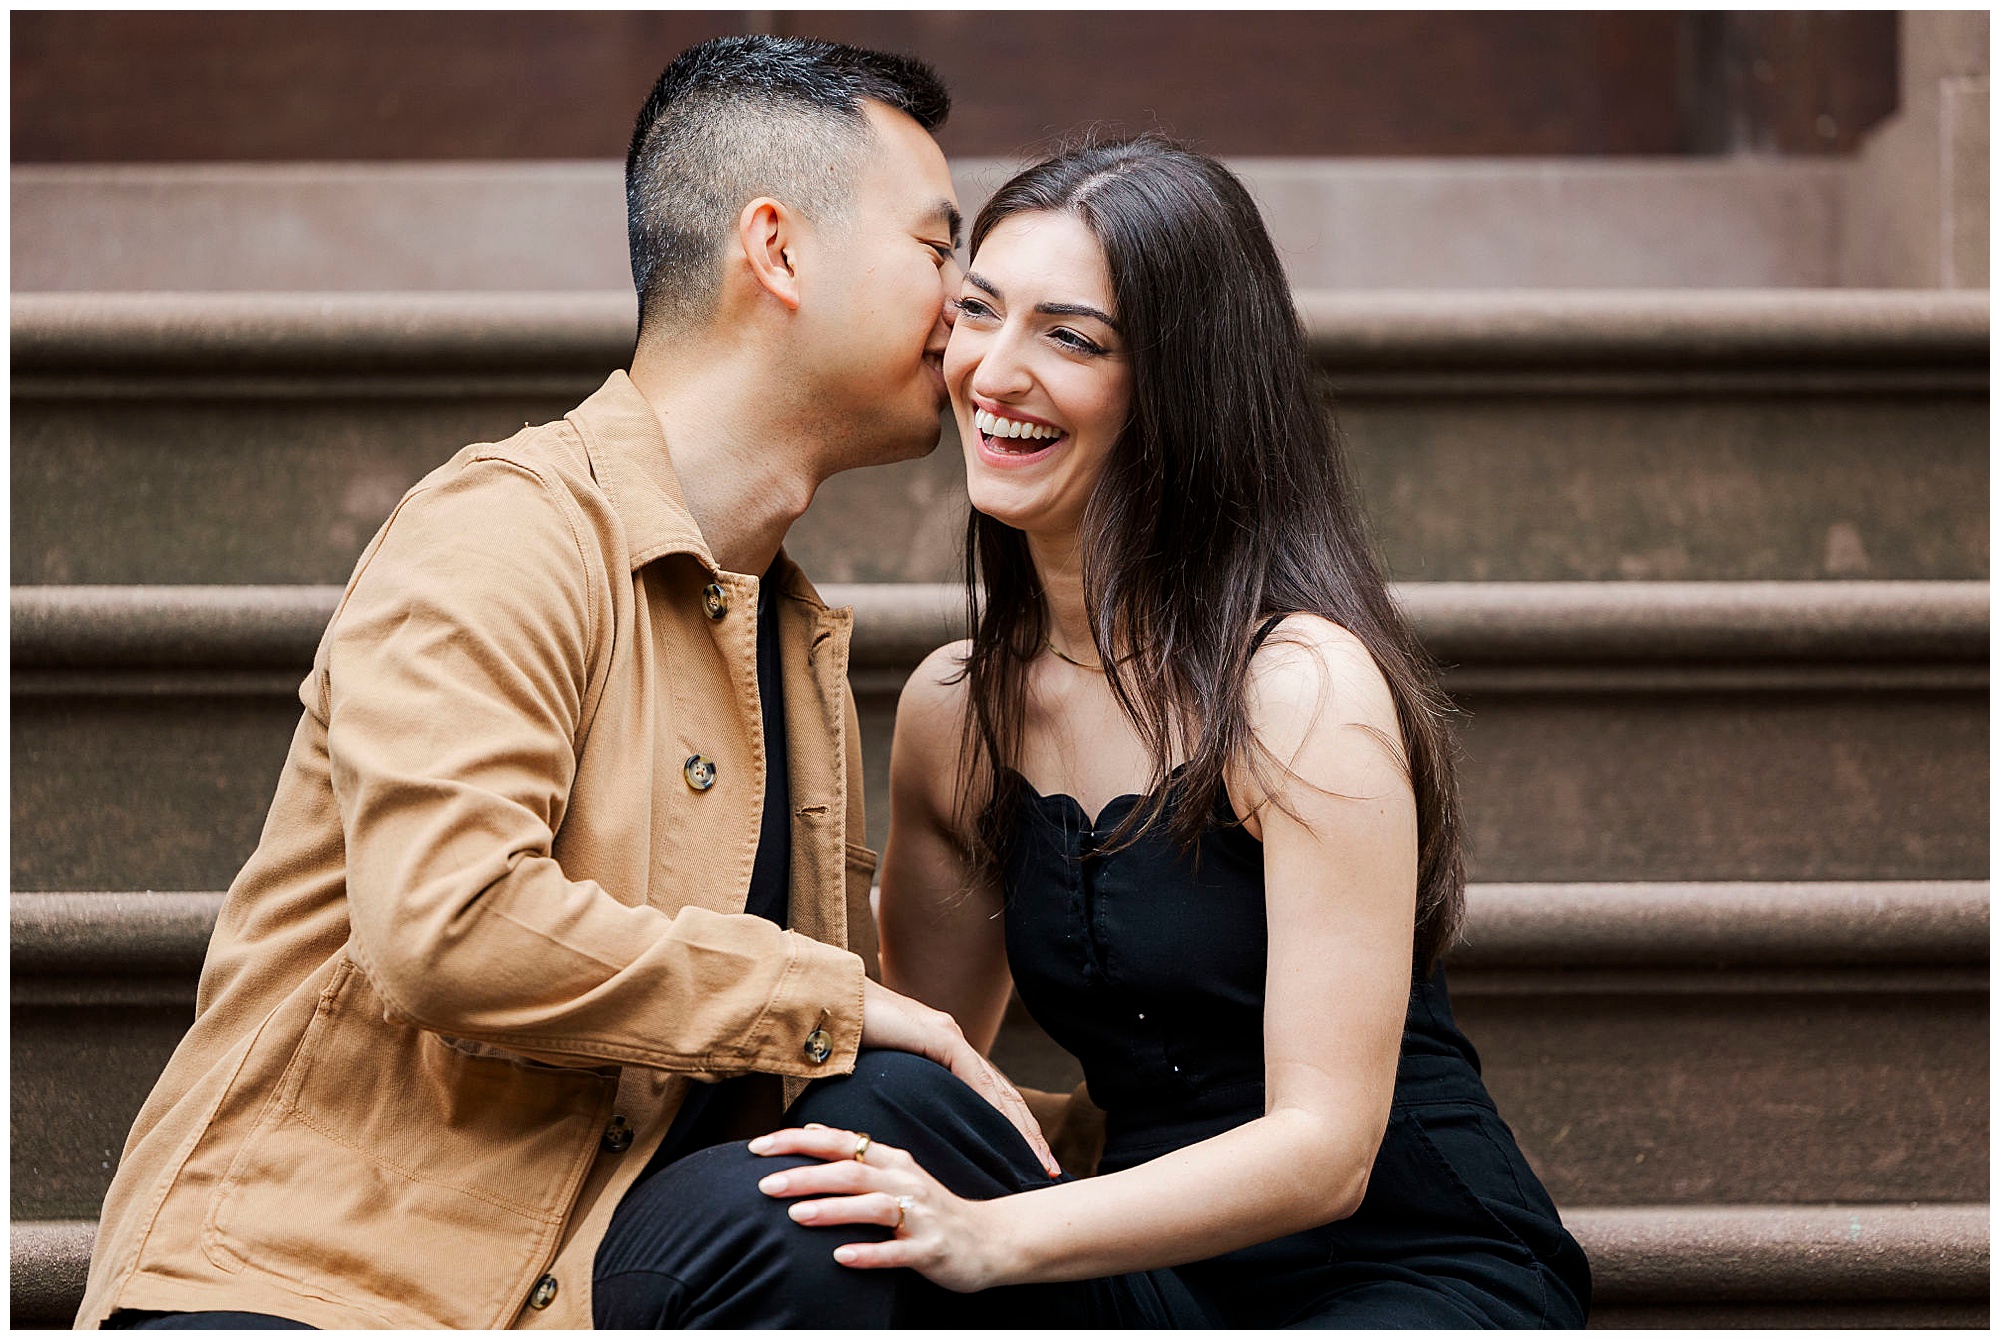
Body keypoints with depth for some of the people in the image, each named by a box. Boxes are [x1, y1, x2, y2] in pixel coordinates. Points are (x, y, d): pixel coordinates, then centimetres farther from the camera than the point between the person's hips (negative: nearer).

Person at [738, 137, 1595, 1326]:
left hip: (1422, 1282, -6)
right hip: (1170, 1280, 6)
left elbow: (1326, 1146, -20)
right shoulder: (953, 709, 6)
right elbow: (930, 1044, 17)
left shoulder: (1306, 684, -15)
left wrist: (990, 1235, -31)